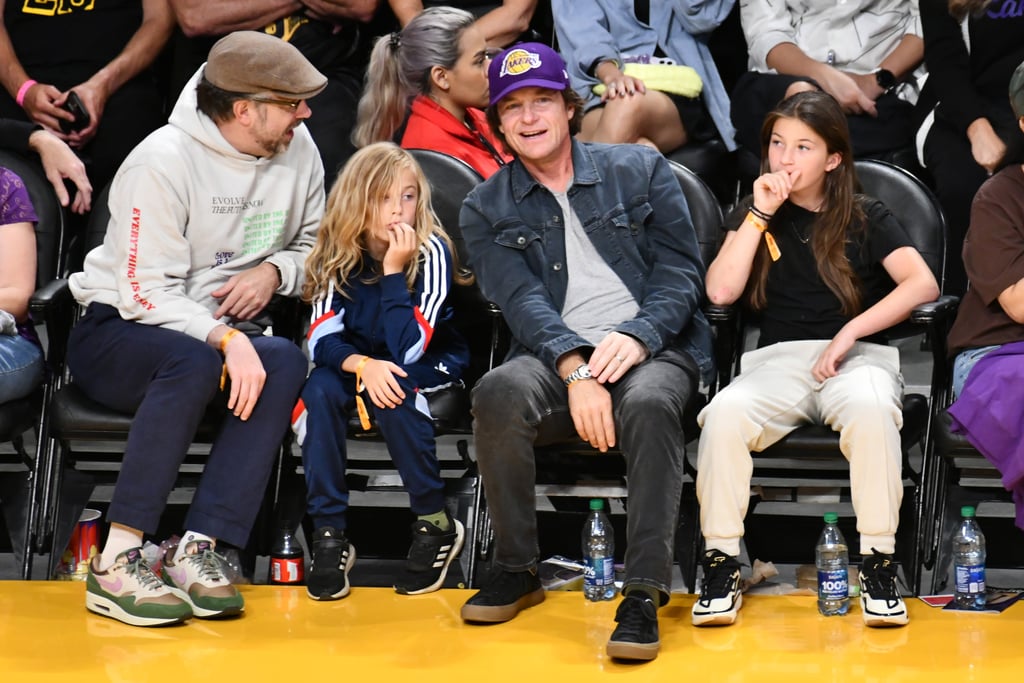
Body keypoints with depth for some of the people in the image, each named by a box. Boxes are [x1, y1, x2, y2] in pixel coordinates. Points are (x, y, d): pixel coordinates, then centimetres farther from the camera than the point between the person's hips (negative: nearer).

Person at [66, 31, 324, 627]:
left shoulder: (297, 149, 2)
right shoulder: (164, 162, -17)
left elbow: (315, 246, 16)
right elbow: (146, 293, -20)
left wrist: (275, 272, -6)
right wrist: (225, 339, -34)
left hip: (225, 334, 5)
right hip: (116, 334, -5)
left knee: (286, 361, -28)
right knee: (194, 361, -39)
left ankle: (197, 552, -33)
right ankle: (116, 564, -37)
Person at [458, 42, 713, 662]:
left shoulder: (641, 170, 13)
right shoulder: (488, 210, 14)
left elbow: (681, 271, 5)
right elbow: (521, 299, -2)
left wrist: (637, 337, -16)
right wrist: (575, 368, -21)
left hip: (652, 352, -1)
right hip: (558, 360, 1)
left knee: (650, 403, -37)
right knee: (501, 392, -33)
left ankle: (645, 593, -36)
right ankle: (517, 570, -16)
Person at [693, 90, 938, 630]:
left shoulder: (866, 220, 10)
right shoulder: (754, 217, 17)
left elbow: (923, 283, -7)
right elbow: (721, 291, 0)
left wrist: (851, 332, -16)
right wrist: (760, 214, -2)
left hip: (858, 357, -2)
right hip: (779, 359, 2)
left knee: (870, 409, -39)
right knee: (726, 412, -33)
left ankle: (879, 564, -30)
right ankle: (721, 563, -25)